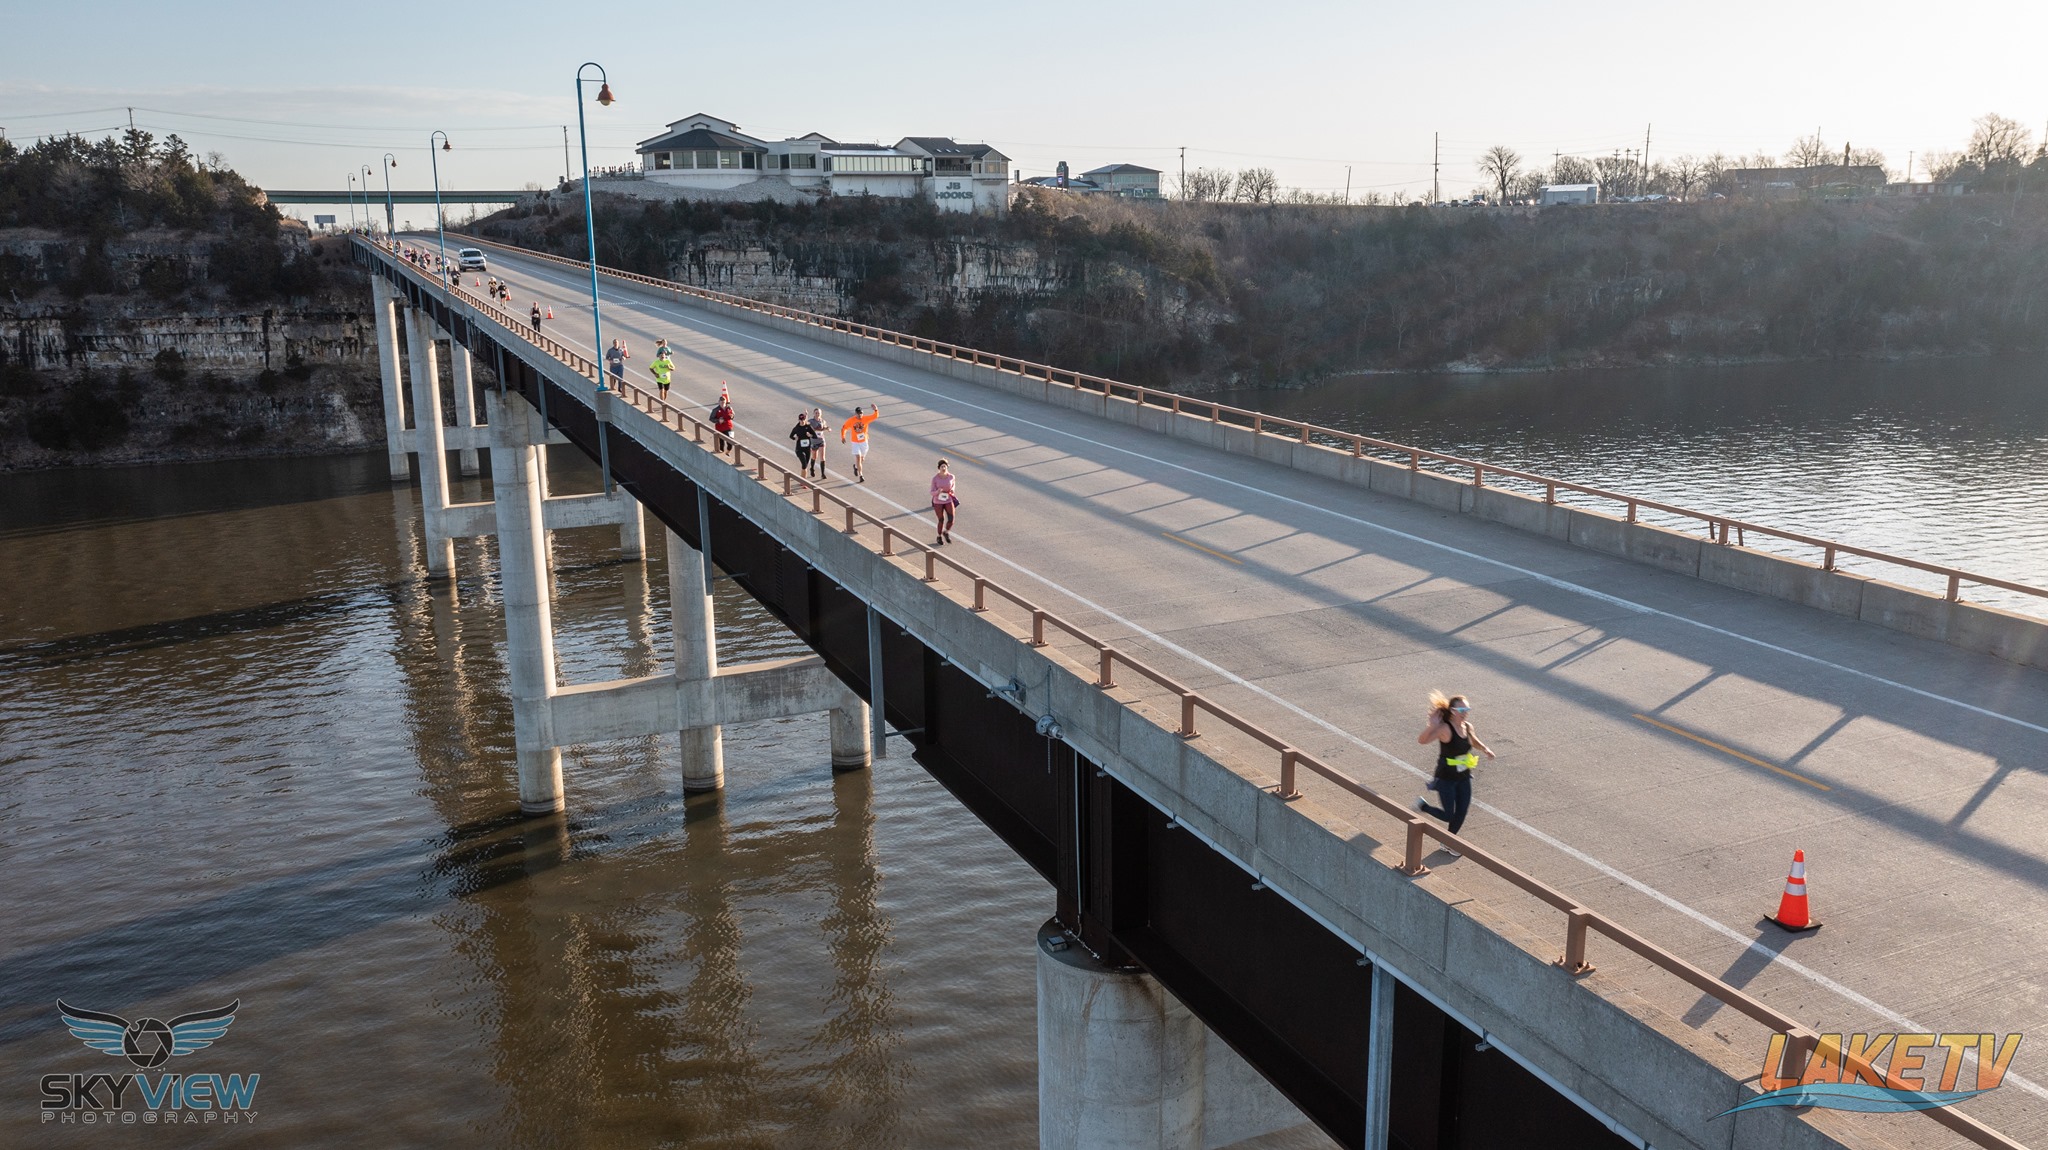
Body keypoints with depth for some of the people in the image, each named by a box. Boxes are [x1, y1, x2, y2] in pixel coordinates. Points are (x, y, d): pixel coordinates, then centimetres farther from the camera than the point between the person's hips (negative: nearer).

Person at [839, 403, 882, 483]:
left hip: (864, 442, 2)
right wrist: (843, 437, -2)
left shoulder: (865, 419, -11)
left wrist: (876, 410, -38)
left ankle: (856, 466, 50)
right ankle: (860, 476, -6)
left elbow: (875, 416, -19)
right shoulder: (851, 420, -12)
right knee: (858, 458, -12)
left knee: (862, 458, 16)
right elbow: (844, 428, 1)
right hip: (855, 443, -2)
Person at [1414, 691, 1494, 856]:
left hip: (1464, 777, 7)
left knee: (1462, 813, 12)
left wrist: (1484, 748, 2)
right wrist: (1432, 726, -55)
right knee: (1449, 816, -1)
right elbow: (1421, 740, -38)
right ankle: (1422, 805, 27)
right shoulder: (1445, 729, -24)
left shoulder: (1467, 726, -2)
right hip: (1446, 778, -7)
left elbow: (1473, 740, 21)